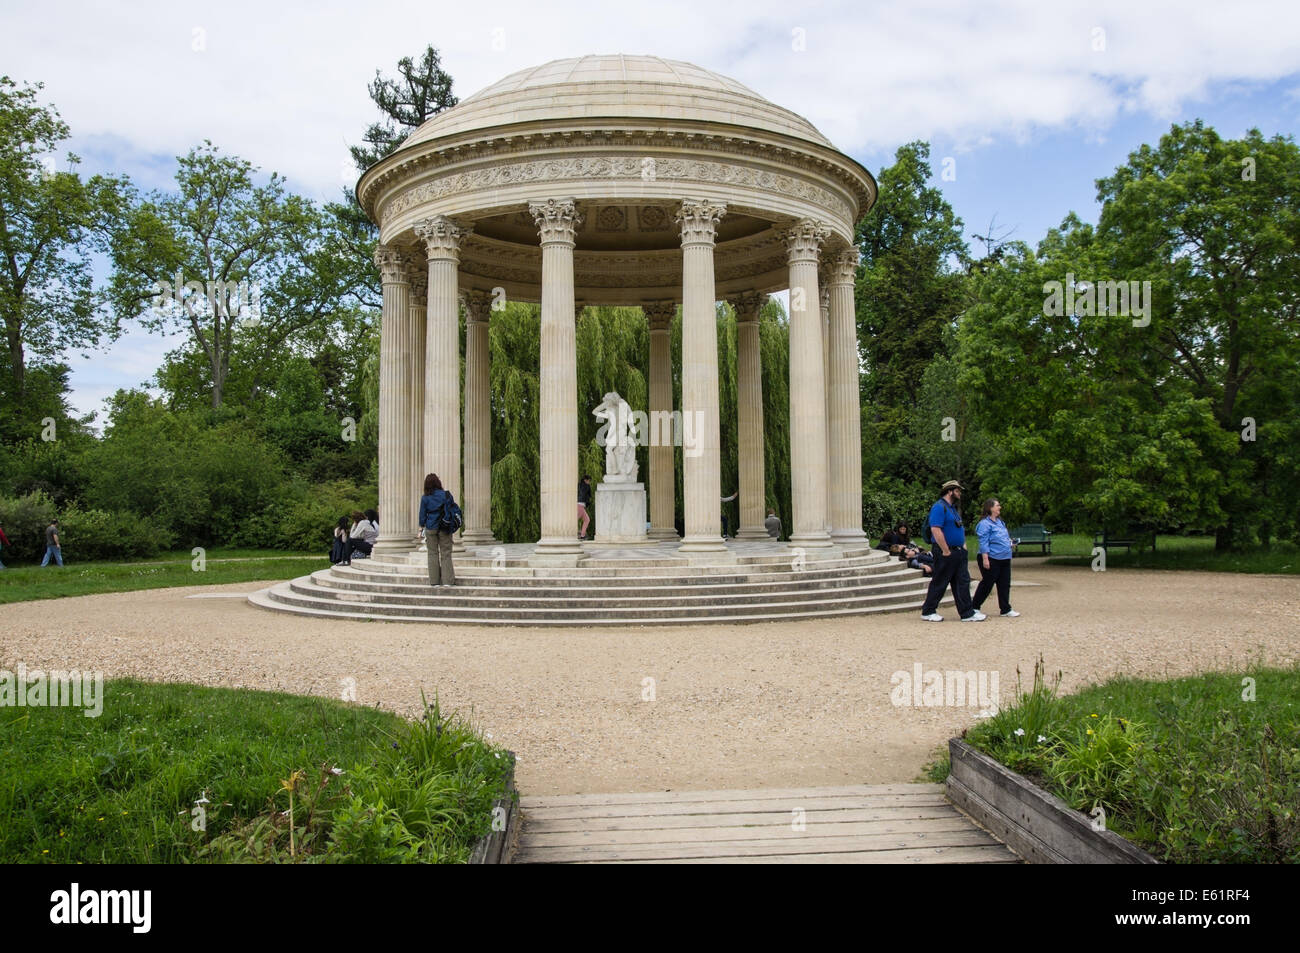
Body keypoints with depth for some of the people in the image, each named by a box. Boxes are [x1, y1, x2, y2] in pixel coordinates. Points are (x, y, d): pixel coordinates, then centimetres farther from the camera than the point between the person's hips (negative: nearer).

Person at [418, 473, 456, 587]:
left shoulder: (425, 498, -4)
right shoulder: (446, 495, -5)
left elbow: (422, 514, 2)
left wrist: (422, 526, 16)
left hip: (430, 529, 1)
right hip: (444, 529, 0)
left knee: (433, 554, 9)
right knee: (446, 554, 5)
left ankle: (434, 581, 9)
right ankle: (447, 580, 3)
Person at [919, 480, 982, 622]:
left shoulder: (953, 508, 17)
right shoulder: (939, 507, -15)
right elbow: (936, 530, -24)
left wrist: (963, 545, 13)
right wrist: (946, 551, -22)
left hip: (958, 552, 9)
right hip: (946, 553, -9)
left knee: (962, 582, 7)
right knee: (939, 583, 0)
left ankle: (967, 613, 11)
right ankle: (928, 612, 10)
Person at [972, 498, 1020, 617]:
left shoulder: (1000, 522, 15)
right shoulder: (985, 523, -13)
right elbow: (983, 543, -18)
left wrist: (1009, 542, 11)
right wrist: (985, 559, -21)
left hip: (1004, 559, 8)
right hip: (991, 560, -8)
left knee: (1004, 585, 9)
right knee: (986, 584, -2)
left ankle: (1005, 609, 16)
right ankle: (974, 607, 10)